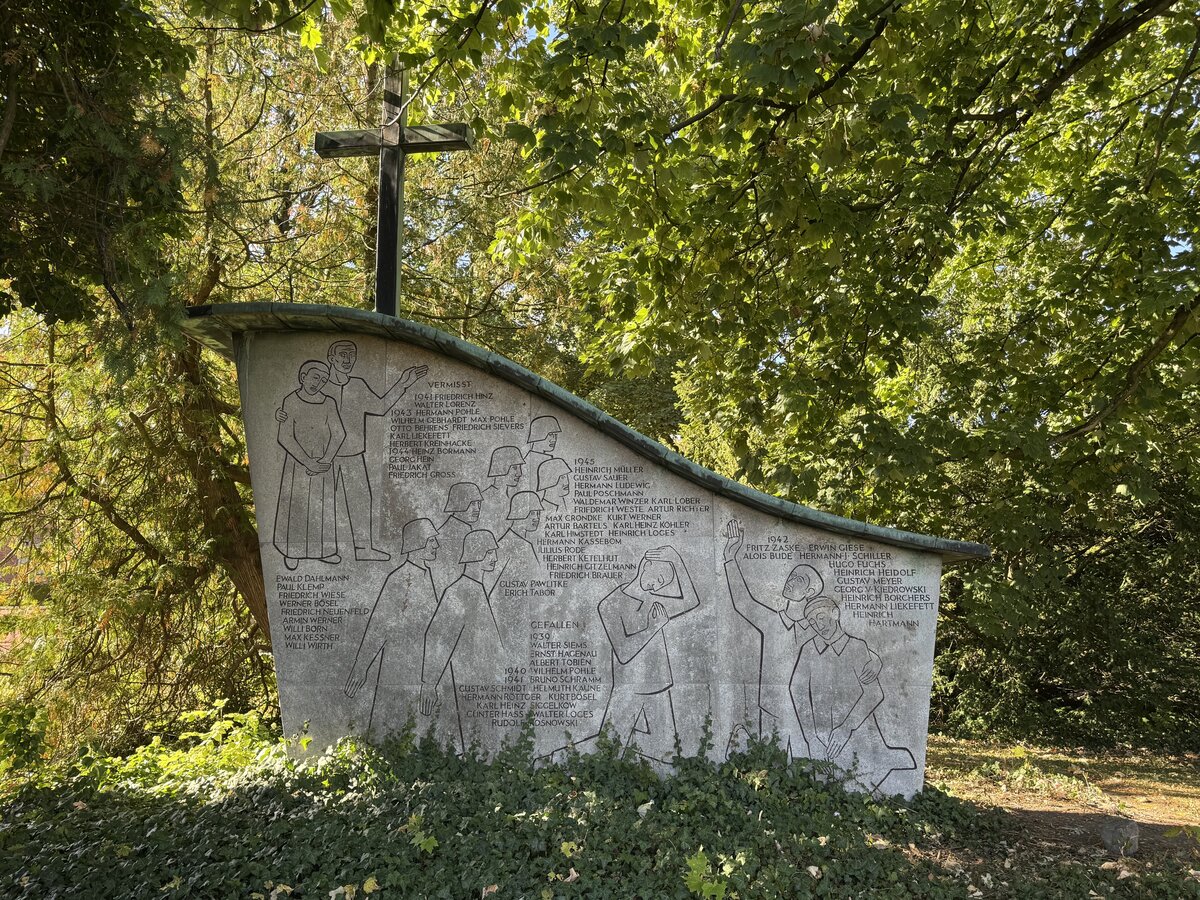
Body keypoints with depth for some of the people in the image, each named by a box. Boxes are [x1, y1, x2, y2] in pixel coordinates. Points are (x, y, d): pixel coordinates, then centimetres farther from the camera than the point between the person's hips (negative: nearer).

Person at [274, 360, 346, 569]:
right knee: (295, 506, 3)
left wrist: (326, 460, -16)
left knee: (324, 505, 9)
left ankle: (323, 550, 21)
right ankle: (292, 551, 17)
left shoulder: (328, 403, -1)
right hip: (297, 461, -3)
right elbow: (285, 437, -13)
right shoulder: (291, 401, -10)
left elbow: (338, 433, -3)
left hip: (322, 462, 3)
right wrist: (308, 462, -17)